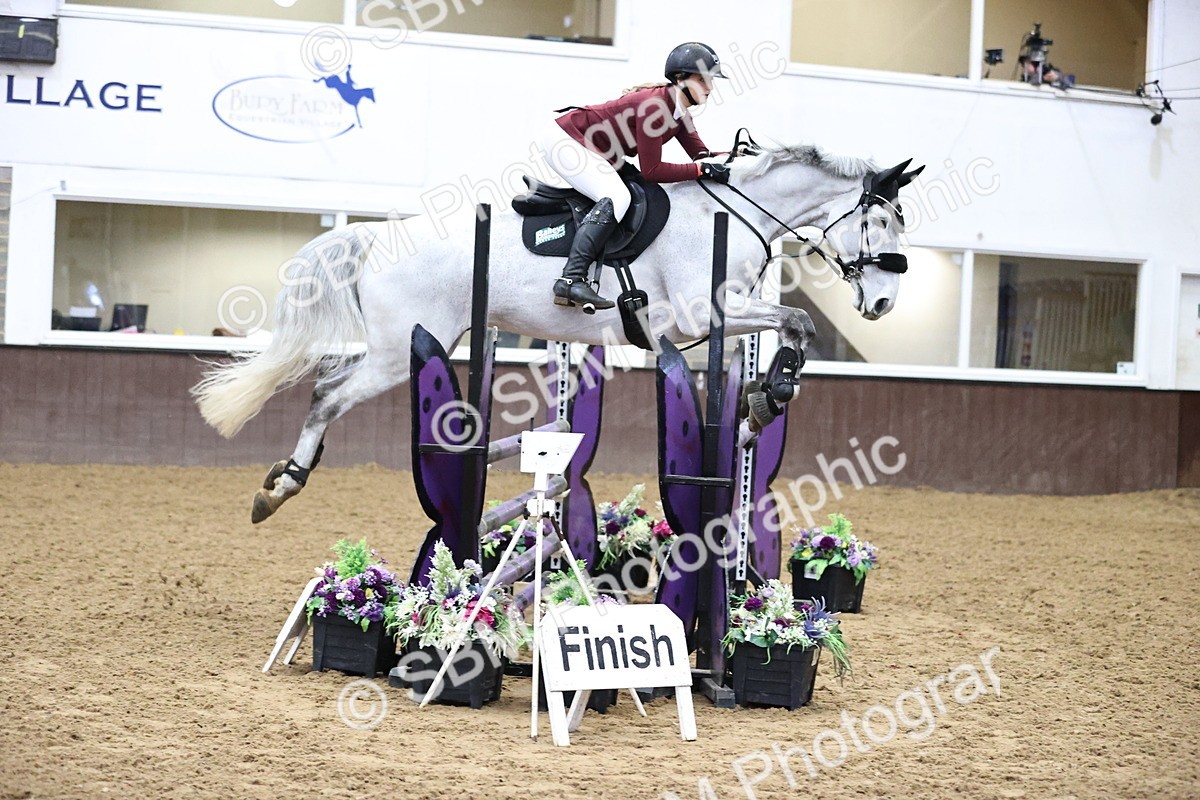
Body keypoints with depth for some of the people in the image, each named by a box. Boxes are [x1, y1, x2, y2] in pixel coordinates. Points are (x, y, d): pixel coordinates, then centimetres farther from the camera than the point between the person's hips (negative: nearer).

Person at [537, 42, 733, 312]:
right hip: (564, 139, -11)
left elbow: (701, 154, 4)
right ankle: (571, 280, -36)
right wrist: (703, 170, -28)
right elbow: (652, 171, -26)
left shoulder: (679, 112, 2)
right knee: (616, 197, -27)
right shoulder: (654, 104, -26)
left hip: (596, 155, 11)